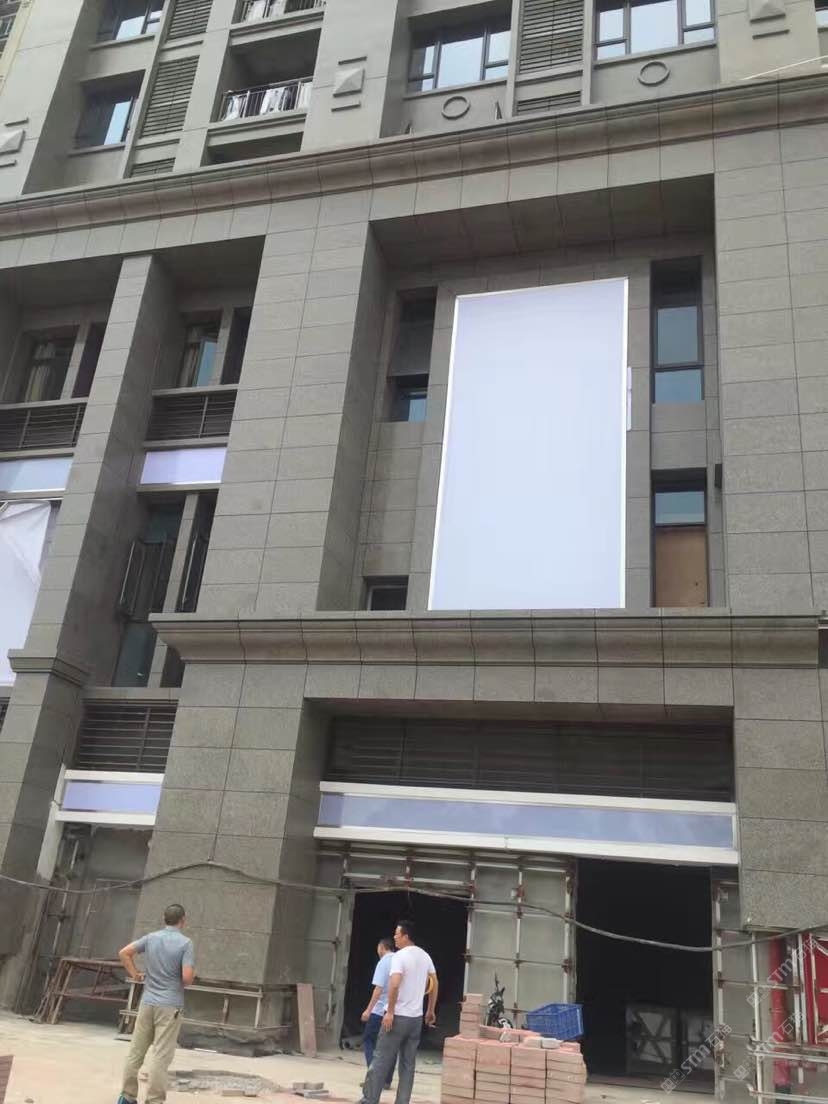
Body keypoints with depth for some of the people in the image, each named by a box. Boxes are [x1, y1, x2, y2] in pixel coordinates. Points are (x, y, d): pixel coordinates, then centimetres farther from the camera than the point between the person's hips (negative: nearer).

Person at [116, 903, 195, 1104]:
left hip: (147, 1002, 5)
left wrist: (134, 974, 13)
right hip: (170, 1006, -5)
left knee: (136, 1051, 13)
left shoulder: (151, 937, 4)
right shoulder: (185, 943, -11)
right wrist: (192, 977, 5)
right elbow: (187, 978, -17)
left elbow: (123, 953, 6)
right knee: (161, 1056, -1)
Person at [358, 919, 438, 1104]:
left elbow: (394, 984, -26)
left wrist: (390, 1012, -19)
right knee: (408, 1064, 10)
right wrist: (431, 1011, 24)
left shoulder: (400, 956, -14)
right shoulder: (425, 956, 10)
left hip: (398, 1016, -7)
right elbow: (434, 984, 17)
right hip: (416, 1018, 7)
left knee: (381, 1060, 1)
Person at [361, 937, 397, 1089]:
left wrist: (368, 1009, -14)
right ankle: (386, 1080, 10)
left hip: (381, 1010, -6)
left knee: (368, 1040, 6)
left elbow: (379, 988, -16)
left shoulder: (383, 963, -9)